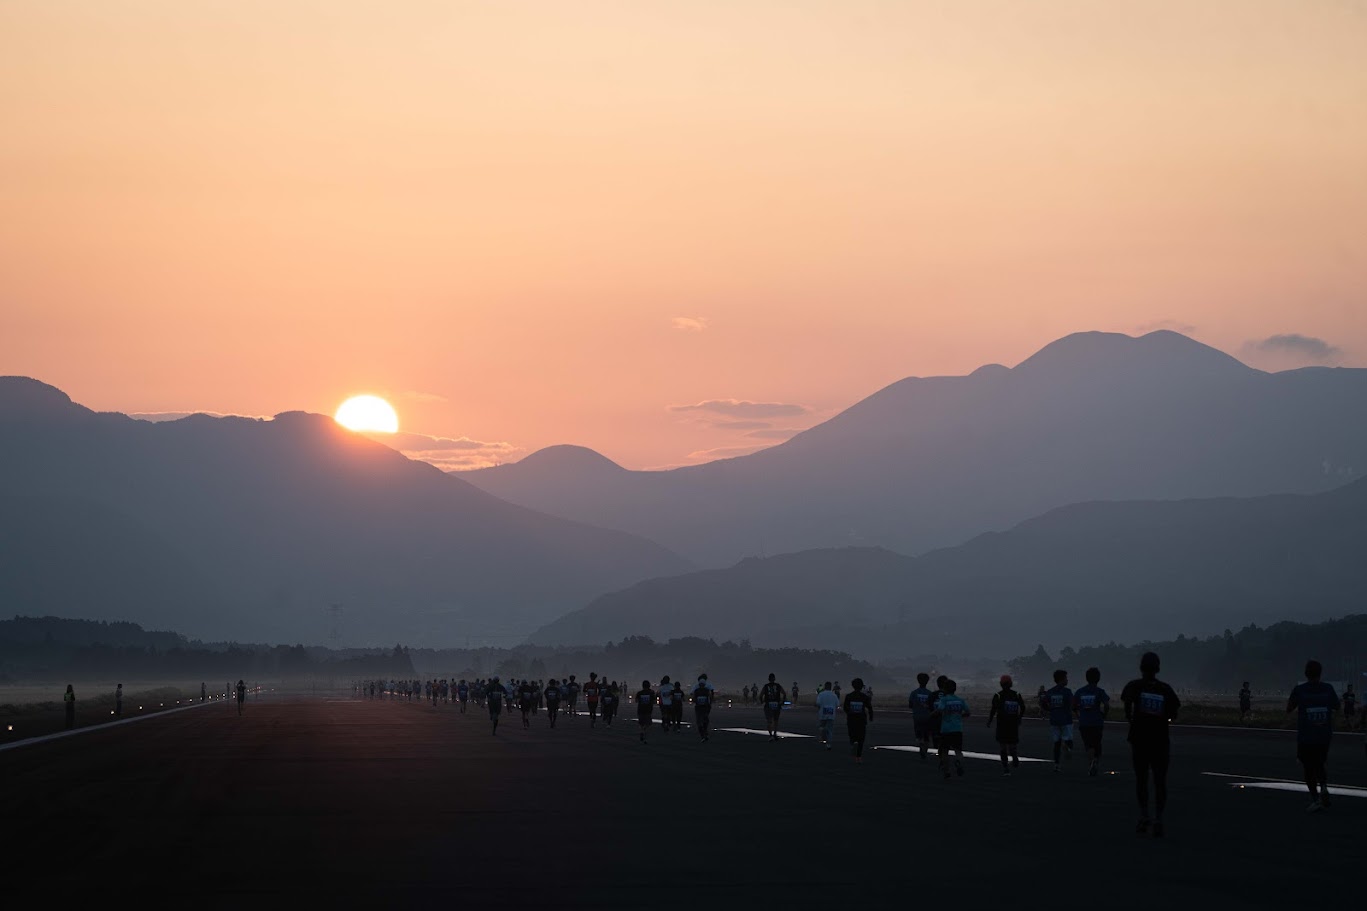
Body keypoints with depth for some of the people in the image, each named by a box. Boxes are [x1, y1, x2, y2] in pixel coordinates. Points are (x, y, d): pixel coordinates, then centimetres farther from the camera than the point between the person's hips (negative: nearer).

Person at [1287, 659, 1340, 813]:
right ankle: (1324, 787, -6)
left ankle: (1315, 797, -2)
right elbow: (1336, 707, 14)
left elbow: (1288, 709, 1)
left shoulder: (1299, 690, -9)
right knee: (1320, 765, 19)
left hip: (1305, 737, -2)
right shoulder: (1328, 689, -2)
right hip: (1324, 737, 2)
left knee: (1309, 768, 8)